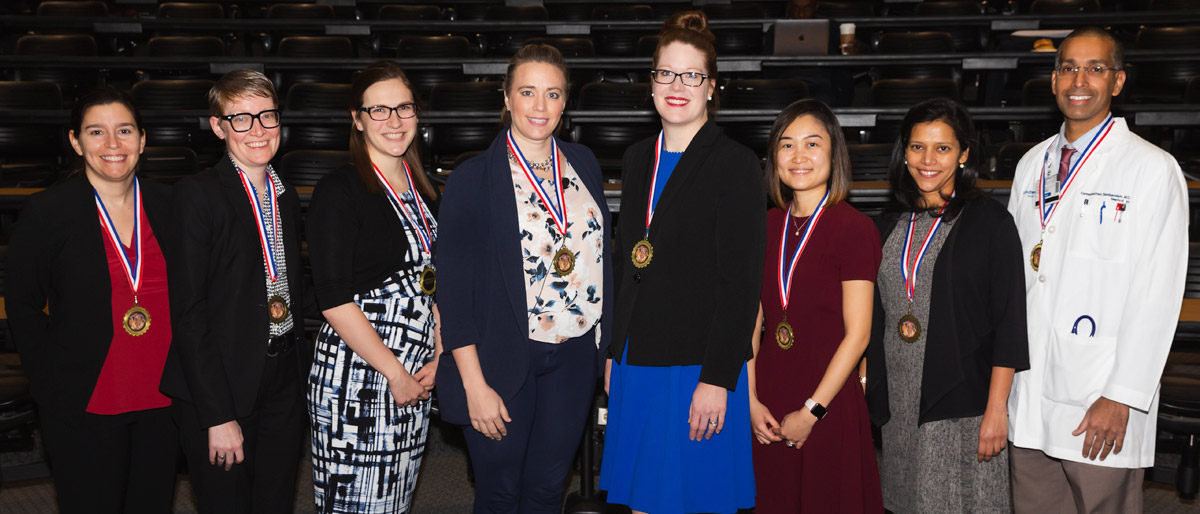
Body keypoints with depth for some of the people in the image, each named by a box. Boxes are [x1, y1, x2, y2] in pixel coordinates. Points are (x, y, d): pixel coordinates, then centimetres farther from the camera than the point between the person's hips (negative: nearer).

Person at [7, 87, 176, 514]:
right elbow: (22, 307, 0)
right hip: (84, 408, -3)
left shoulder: (167, 204, 2)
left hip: (161, 401, 3)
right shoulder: (46, 213, -6)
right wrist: (49, 385, -4)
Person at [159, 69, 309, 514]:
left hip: (284, 384, 6)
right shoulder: (197, 195, -10)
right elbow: (188, 311, -14)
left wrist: (300, 370, 10)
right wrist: (218, 415, -17)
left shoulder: (287, 198, 12)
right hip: (221, 389, -6)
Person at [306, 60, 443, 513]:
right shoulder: (339, 191, -10)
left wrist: (438, 357, 4)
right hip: (355, 376, -6)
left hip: (415, 378, 7)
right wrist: (395, 373, -14)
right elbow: (334, 301, -16)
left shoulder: (423, 190, 11)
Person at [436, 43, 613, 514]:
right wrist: (475, 385, -13)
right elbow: (453, 289, -11)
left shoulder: (584, 165, 5)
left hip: (574, 357, 4)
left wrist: (608, 348, 9)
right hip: (504, 361, -4)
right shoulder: (472, 178, -10)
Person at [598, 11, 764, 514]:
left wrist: (717, 379, -17)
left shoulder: (736, 164, -9)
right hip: (636, 364, 6)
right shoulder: (638, 158, 11)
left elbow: (741, 284, -13)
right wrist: (614, 352, 14)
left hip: (699, 371, -6)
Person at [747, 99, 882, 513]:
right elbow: (752, 319, 6)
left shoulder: (855, 229, -9)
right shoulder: (766, 226, 6)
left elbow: (857, 334, -11)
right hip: (768, 404, 5)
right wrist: (751, 400, -2)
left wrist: (812, 410, -11)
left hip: (828, 401, -4)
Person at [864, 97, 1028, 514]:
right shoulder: (892, 224, 9)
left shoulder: (990, 222, -6)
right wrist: (866, 385, 11)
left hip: (962, 403, -5)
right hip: (899, 405, 5)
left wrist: (996, 409, -13)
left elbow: (1009, 323, -9)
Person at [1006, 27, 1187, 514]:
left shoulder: (1153, 169, -6)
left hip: (1100, 406, -5)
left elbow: (1157, 297, -10)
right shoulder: (1031, 164, 12)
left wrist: (1120, 398, -15)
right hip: (1029, 397, 5)